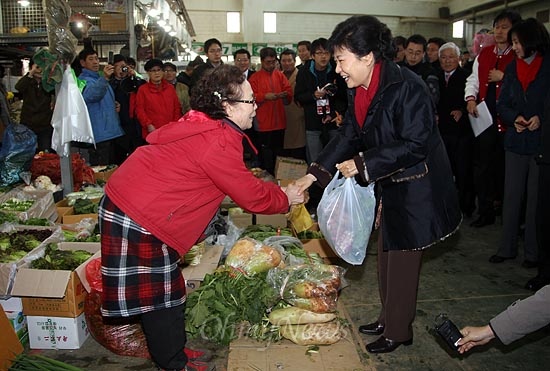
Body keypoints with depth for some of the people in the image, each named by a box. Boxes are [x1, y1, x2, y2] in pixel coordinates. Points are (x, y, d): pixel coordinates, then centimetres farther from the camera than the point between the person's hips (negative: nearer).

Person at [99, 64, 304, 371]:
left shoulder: (204, 127, 9)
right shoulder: (219, 142, -22)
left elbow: (241, 182, 16)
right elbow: (251, 196, -14)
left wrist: (278, 190, 14)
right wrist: (285, 198, 3)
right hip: (138, 221, -10)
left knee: (165, 291, 20)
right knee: (161, 299, 4)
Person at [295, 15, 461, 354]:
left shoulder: (406, 87, -25)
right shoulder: (358, 90, 2)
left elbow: (415, 145, -27)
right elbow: (349, 136, 6)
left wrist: (363, 164, -25)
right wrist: (312, 175, -2)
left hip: (416, 189, -8)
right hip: (390, 186, 9)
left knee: (402, 260, 4)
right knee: (386, 256, 18)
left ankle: (398, 331, 24)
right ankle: (389, 319, 37)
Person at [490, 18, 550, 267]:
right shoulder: (512, 68, 10)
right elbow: (502, 104, 9)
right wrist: (515, 118, -9)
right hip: (516, 141, 4)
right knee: (511, 196, 8)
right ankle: (507, 248, 19)